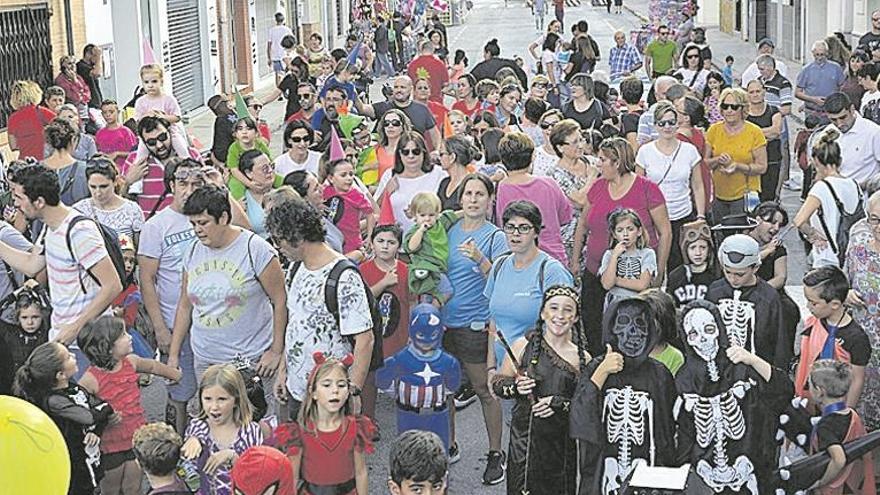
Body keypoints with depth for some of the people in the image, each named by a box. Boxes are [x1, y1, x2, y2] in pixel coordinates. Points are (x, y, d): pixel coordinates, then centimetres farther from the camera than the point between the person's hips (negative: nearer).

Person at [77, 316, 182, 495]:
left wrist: (175, 374, 34)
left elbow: (153, 366, 18)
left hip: (136, 439, 5)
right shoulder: (91, 379, -22)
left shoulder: (131, 362, -3)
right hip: (110, 445, -5)